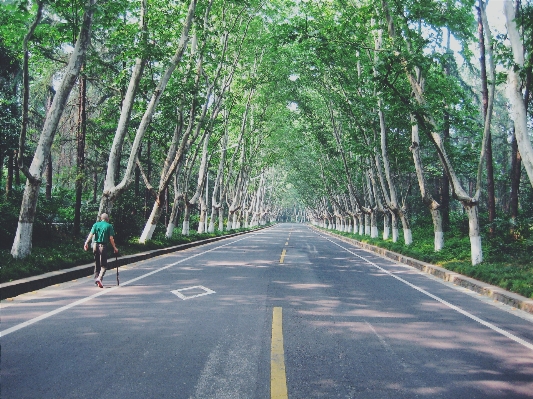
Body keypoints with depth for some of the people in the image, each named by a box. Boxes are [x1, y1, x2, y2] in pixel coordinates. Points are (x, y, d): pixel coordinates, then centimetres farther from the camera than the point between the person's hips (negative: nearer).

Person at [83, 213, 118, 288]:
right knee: (103, 265, 0)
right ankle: (99, 278, -20)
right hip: (103, 246, -4)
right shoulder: (109, 226, 0)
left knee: (97, 264, 17)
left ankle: (96, 278, 24)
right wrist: (114, 248, 2)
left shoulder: (95, 224, 9)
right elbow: (111, 238, -4)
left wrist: (86, 243, -13)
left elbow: (91, 234, -5)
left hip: (96, 245, 4)